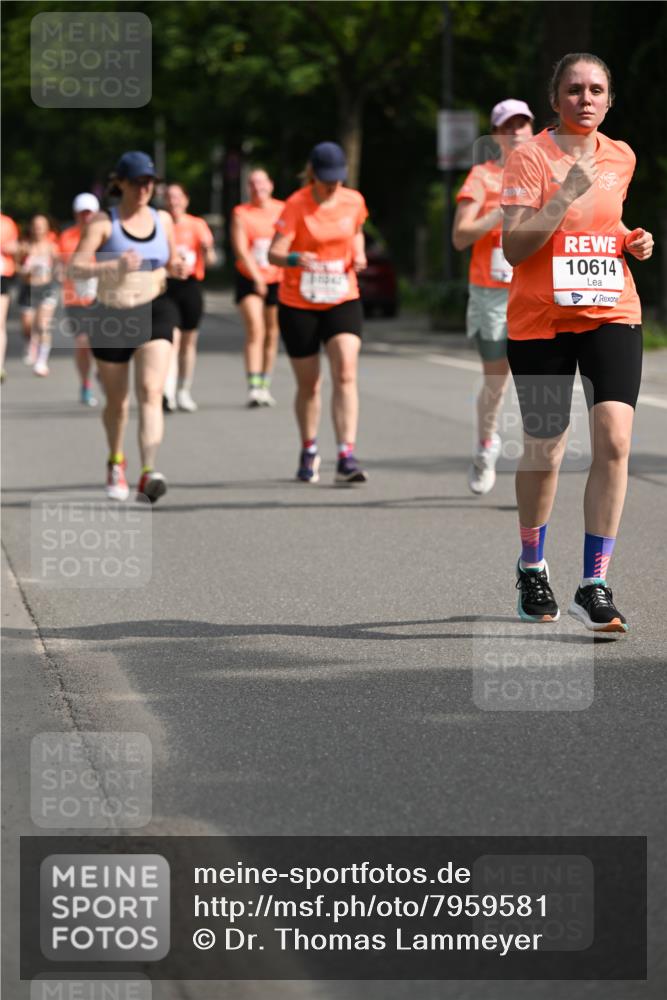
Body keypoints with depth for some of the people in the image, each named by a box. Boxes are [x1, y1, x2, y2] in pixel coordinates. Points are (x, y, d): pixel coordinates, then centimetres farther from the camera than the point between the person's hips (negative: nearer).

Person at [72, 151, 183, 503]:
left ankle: (148, 473, -30)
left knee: (151, 392, -20)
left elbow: (172, 260, 21)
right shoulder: (103, 222, -6)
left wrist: (178, 268, -4)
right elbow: (75, 267, -17)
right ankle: (116, 462, 42)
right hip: (112, 318, -1)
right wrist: (114, 266, -32)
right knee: (116, 401, 14)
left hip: (154, 314, 1)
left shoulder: (163, 219, 6)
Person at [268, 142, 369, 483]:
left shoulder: (354, 201, 0)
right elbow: (274, 253, -20)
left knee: (345, 374, -17)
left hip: (343, 300, 2)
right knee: (308, 384, 9)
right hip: (298, 305, -2)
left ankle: (346, 458, -21)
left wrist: (359, 254, 0)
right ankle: (309, 453, 32)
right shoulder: (296, 205, -13)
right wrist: (295, 258, -42)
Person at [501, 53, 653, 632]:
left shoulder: (621, 157, 9)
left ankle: (595, 585, -11)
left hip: (611, 314, 3)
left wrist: (632, 242, 7)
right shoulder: (530, 156, -7)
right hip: (541, 319, -3)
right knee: (543, 453, 5)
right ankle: (532, 567, 32)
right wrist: (567, 194, -23)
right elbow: (514, 248, -15)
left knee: (614, 439, -15)